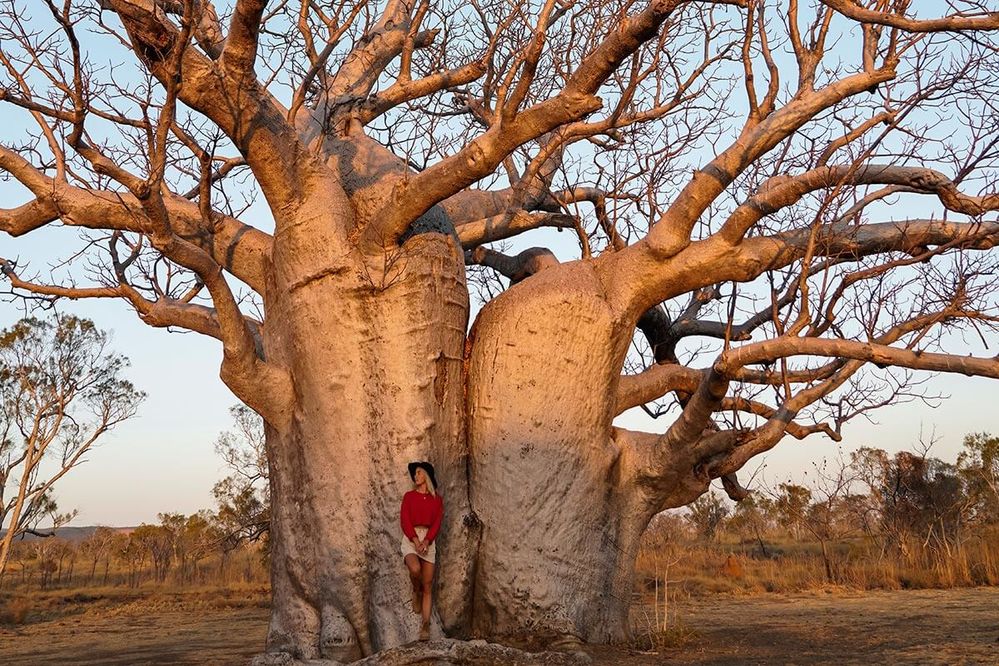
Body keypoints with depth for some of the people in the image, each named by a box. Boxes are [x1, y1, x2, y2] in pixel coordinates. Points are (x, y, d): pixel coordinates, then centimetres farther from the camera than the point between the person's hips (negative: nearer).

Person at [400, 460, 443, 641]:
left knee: (427, 586, -3)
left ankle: (426, 626, -2)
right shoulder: (409, 496, 7)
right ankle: (416, 592, 1)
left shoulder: (436, 499, 9)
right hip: (410, 539, -1)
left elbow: (437, 524, 0)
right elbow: (405, 520, -2)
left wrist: (426, 541, -16)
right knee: (415, 569, -32)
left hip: (428, 541, 1)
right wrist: (416, 540, -16)